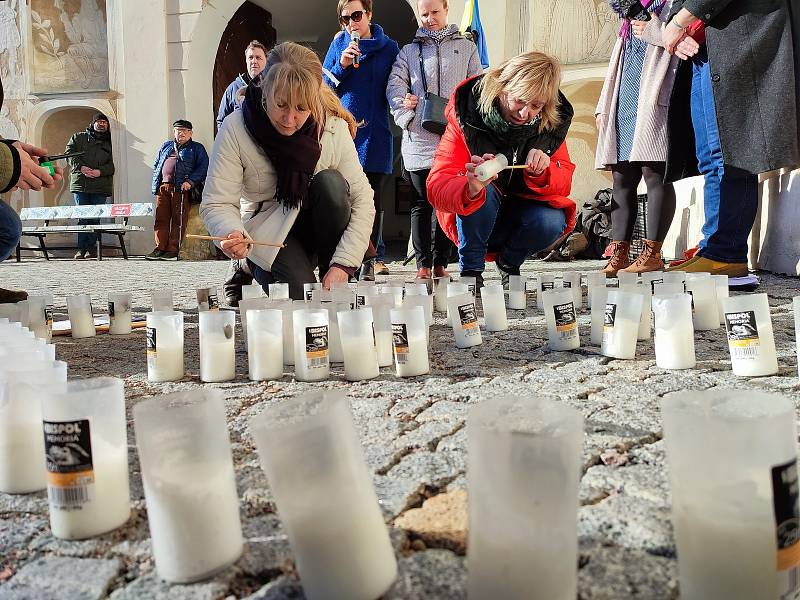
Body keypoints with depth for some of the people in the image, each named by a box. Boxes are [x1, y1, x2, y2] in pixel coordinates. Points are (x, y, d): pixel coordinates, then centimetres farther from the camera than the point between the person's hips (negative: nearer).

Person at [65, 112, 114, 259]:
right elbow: (69, 153, 6)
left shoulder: (110, 143, 12)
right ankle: (81, 248, 2)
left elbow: (112, 164, 5)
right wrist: (81, 167, -9)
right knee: (82, 217, 0)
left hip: (100, 186, 0)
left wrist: (100, 171, -12)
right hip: (80, 183, 0)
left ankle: (91, 247, 5)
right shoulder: (78, 137, 14)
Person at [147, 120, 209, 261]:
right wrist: (155, 184, 12)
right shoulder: (166, 146, 26)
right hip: (163, 188, 4)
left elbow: (203, 167, -1)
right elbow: (156, 165, 27)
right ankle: (160, 248, 3)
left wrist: (190, 181, -14)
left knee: (178, 220, -6)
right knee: (161, 219, 1)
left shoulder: (197, 148, 12)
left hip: (181, 188, -4)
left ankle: (173, 250, -3)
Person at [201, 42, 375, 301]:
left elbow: (362, 199, -16)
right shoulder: (235, 129, -18)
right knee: (300, 294, -29)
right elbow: (217, 203, -19)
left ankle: (336, 289, -14)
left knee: (331, 182, -29)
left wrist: (342, 265, -27)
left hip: (317, 224, 3)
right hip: (268, 235, -2)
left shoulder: (334, 127, -16)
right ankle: (253, 272, 8)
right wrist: (233, 234, -43)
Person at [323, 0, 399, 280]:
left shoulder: (388, 47, 7)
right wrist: (341, 66, -7)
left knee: (372, 199, 0)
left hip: (375, 134, -1)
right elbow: (324, 86, 8)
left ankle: (370, 260, 6)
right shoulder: (339, 44, 11)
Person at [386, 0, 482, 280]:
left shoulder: (466, 47, 17)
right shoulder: (409, 51, 18)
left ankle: (441, 263, 8)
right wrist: (407, 116, -12)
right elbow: (395, 86, 6)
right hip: (419, 140, 0)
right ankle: (423, 264, 3)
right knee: (421, 204, 0)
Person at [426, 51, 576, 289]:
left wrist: (542, 173, -32)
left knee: (552, 222, -28)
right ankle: (470, 269, -14)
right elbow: (437, 185, -30)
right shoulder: (468, 116, -21)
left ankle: (509, 262, 5)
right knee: (483, 193, -36)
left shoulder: (551, 124, -9)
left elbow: (563, 186, -8)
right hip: (472, 220, -3)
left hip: (520, 212, 4)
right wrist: (470, 189, -54)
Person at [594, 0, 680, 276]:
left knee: (656, 178, -9)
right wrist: (603, 108, 23)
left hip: (652, 112, -8)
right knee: (622, 183, 3)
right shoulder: (626, 30, 27)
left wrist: (651, 30, -11)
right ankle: (619, 253, 5)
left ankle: (652, 253, -9)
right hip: (622, 113, 8)